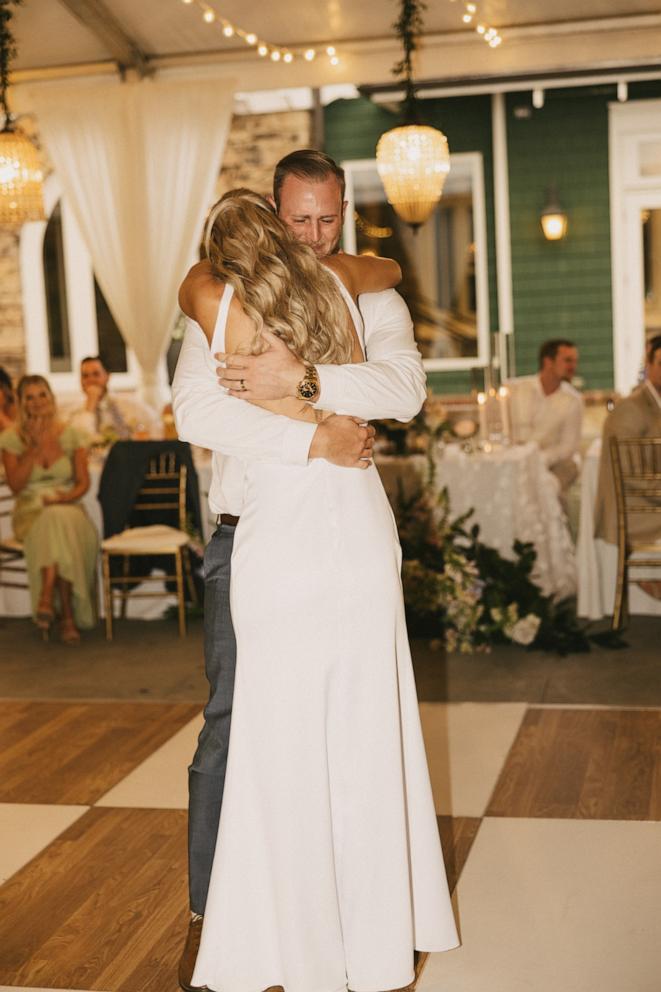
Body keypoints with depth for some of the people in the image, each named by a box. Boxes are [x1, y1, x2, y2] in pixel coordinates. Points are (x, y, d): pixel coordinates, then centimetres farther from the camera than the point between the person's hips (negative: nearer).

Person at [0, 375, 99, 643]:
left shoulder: (71, 435, 7)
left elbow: (83, 483, 4)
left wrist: (65, 497, -16)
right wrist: (33, 447, -11)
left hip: (68, 508, 1)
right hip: (30, 513, -1)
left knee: (61, 520, -38)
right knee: (54, 522, -37)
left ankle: (47, 599, -31)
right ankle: (67, 615, -37)